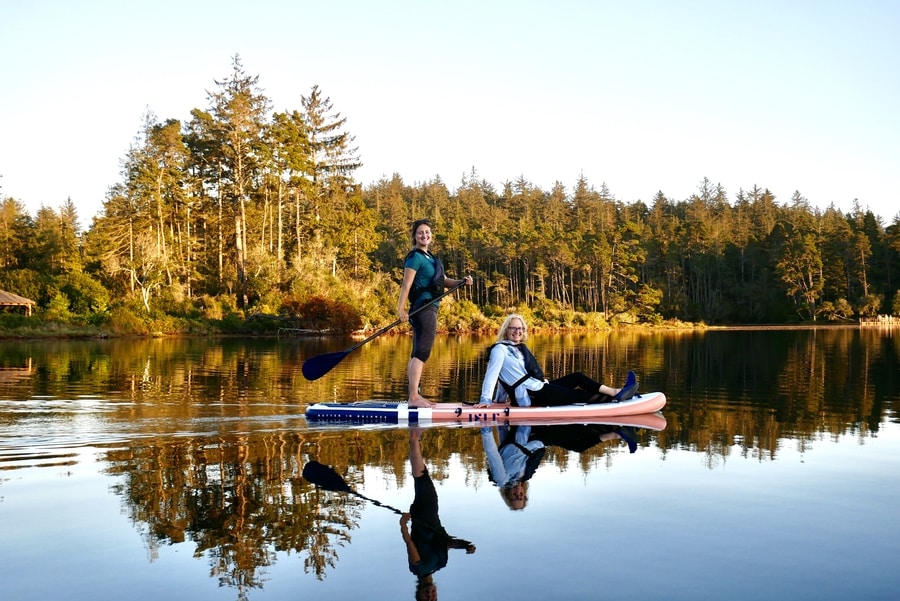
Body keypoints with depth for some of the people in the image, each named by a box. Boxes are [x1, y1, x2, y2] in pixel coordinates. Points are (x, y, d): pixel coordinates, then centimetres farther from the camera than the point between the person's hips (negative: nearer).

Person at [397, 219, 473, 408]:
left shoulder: (429, 258, 19)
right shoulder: (415, 257, -8)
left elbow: (444, 281, 18)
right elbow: (406, 284, -17)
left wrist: (462, 281, 0)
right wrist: (400, 308, -26)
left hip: (429, 309, 10)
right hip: (423, 307, -10)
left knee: (418, 353, 11)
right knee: (422, 353, -17)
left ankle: (415, 395, 16)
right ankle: (414, 397, -21)